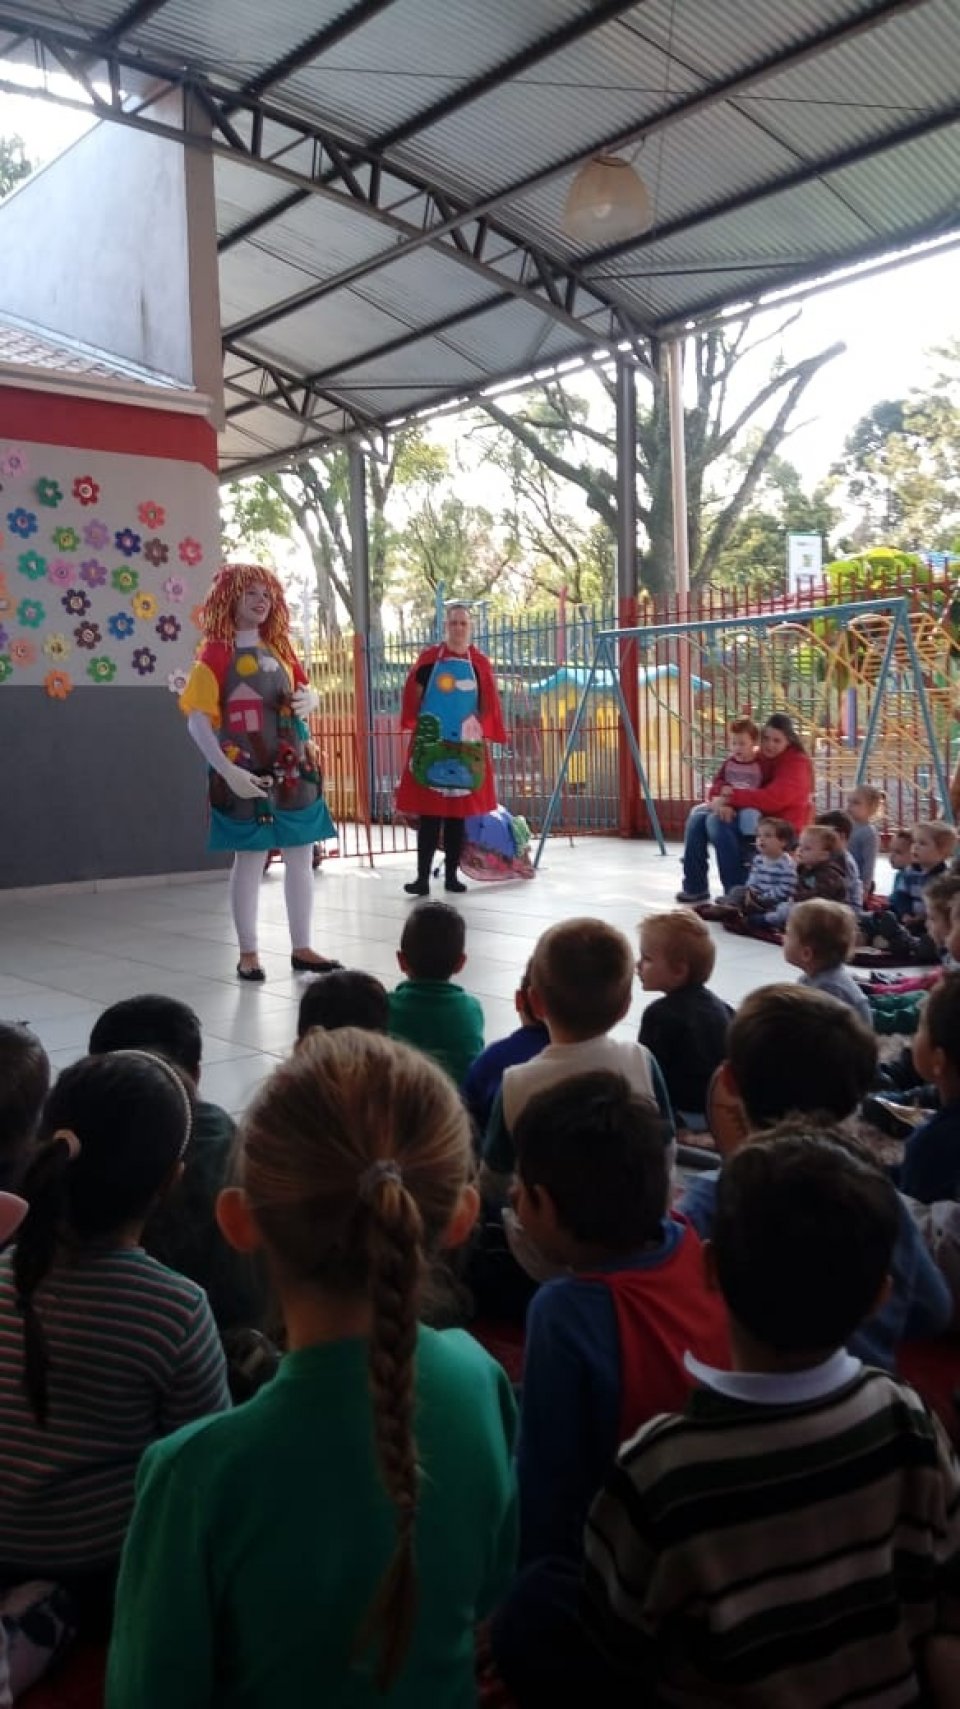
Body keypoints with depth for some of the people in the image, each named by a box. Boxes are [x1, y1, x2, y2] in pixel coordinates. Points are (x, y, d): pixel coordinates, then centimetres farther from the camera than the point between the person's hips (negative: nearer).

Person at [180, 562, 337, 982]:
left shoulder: (280, 648, 9)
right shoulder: (216, 652, -8)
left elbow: (305, 691, 22)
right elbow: (197, 717, -14)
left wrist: (309, 700, -5)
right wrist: (226, 770, -24)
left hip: (293, 768, 6)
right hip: (247, 772, -6)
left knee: (301, 857, 7)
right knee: (249, 859, 2)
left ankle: (301, 948, 17)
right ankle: (248, 954, 13)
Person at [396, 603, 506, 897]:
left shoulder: (480, 663, 5)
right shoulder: (429, 658, 0)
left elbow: (488, 707, 7)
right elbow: (414, 695, 4)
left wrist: (483, 735, 2)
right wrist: (418, 727, -1)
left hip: (466, 748, 2)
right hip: (431, 745, -2)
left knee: (458, 813, 7)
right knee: (428, 814, -4)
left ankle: (451, 875, 16)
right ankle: (423, 877, -3)